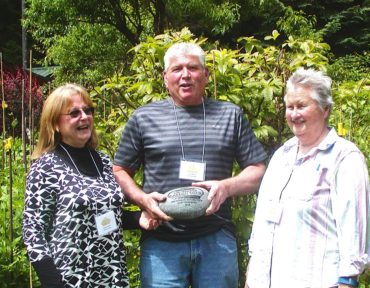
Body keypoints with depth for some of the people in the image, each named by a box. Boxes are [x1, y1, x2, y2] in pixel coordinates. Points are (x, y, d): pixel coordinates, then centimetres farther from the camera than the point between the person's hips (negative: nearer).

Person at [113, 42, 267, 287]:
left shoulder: (231, 115, 9)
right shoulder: (144, 118, 7)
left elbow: (258, 171, 9)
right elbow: (120, 171, 11)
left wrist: (227, 186, -10)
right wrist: (142, 199, -7)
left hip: (217, 239, 1)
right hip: (161, 241, -1)